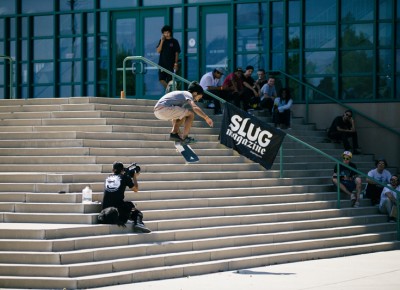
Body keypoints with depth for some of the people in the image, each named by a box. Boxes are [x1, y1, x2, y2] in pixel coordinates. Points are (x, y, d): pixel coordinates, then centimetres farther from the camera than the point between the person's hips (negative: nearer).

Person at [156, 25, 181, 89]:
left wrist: (176, 63, -7)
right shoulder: (162, 41, 8)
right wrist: (162, 41, -9)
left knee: (169, 81, -2)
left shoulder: (174, 41, 0)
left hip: (171, 64, -3)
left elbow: (177, 53, 0)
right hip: (162, 64, 3)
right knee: (161, 79, -4)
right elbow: (158, 51, -2)